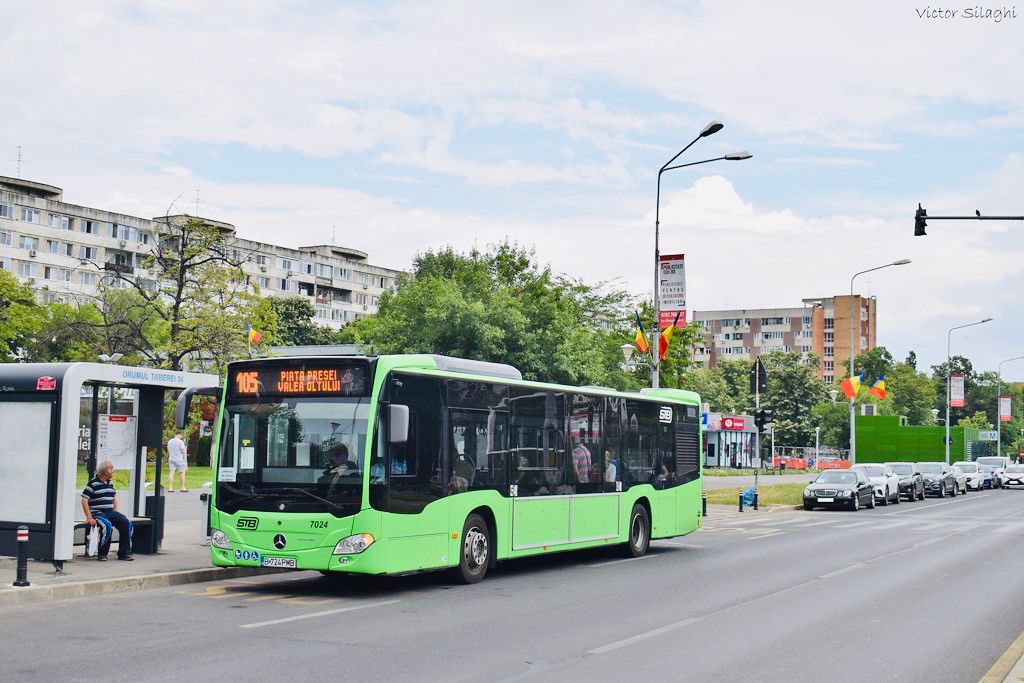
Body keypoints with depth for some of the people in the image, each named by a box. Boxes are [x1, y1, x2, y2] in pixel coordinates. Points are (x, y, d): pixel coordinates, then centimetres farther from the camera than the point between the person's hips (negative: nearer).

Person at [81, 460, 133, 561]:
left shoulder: (110, 484, 17)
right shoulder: (93, 483, -6)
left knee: (127, 523, -16)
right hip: (97, 513, -7)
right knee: (107, 525, -35)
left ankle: (124, 553, -10)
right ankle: (102, 554, -19)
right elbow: (84, 500, -10)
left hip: (110, 512, 7)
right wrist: (89, 517, -18)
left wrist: (116, 512, 14)